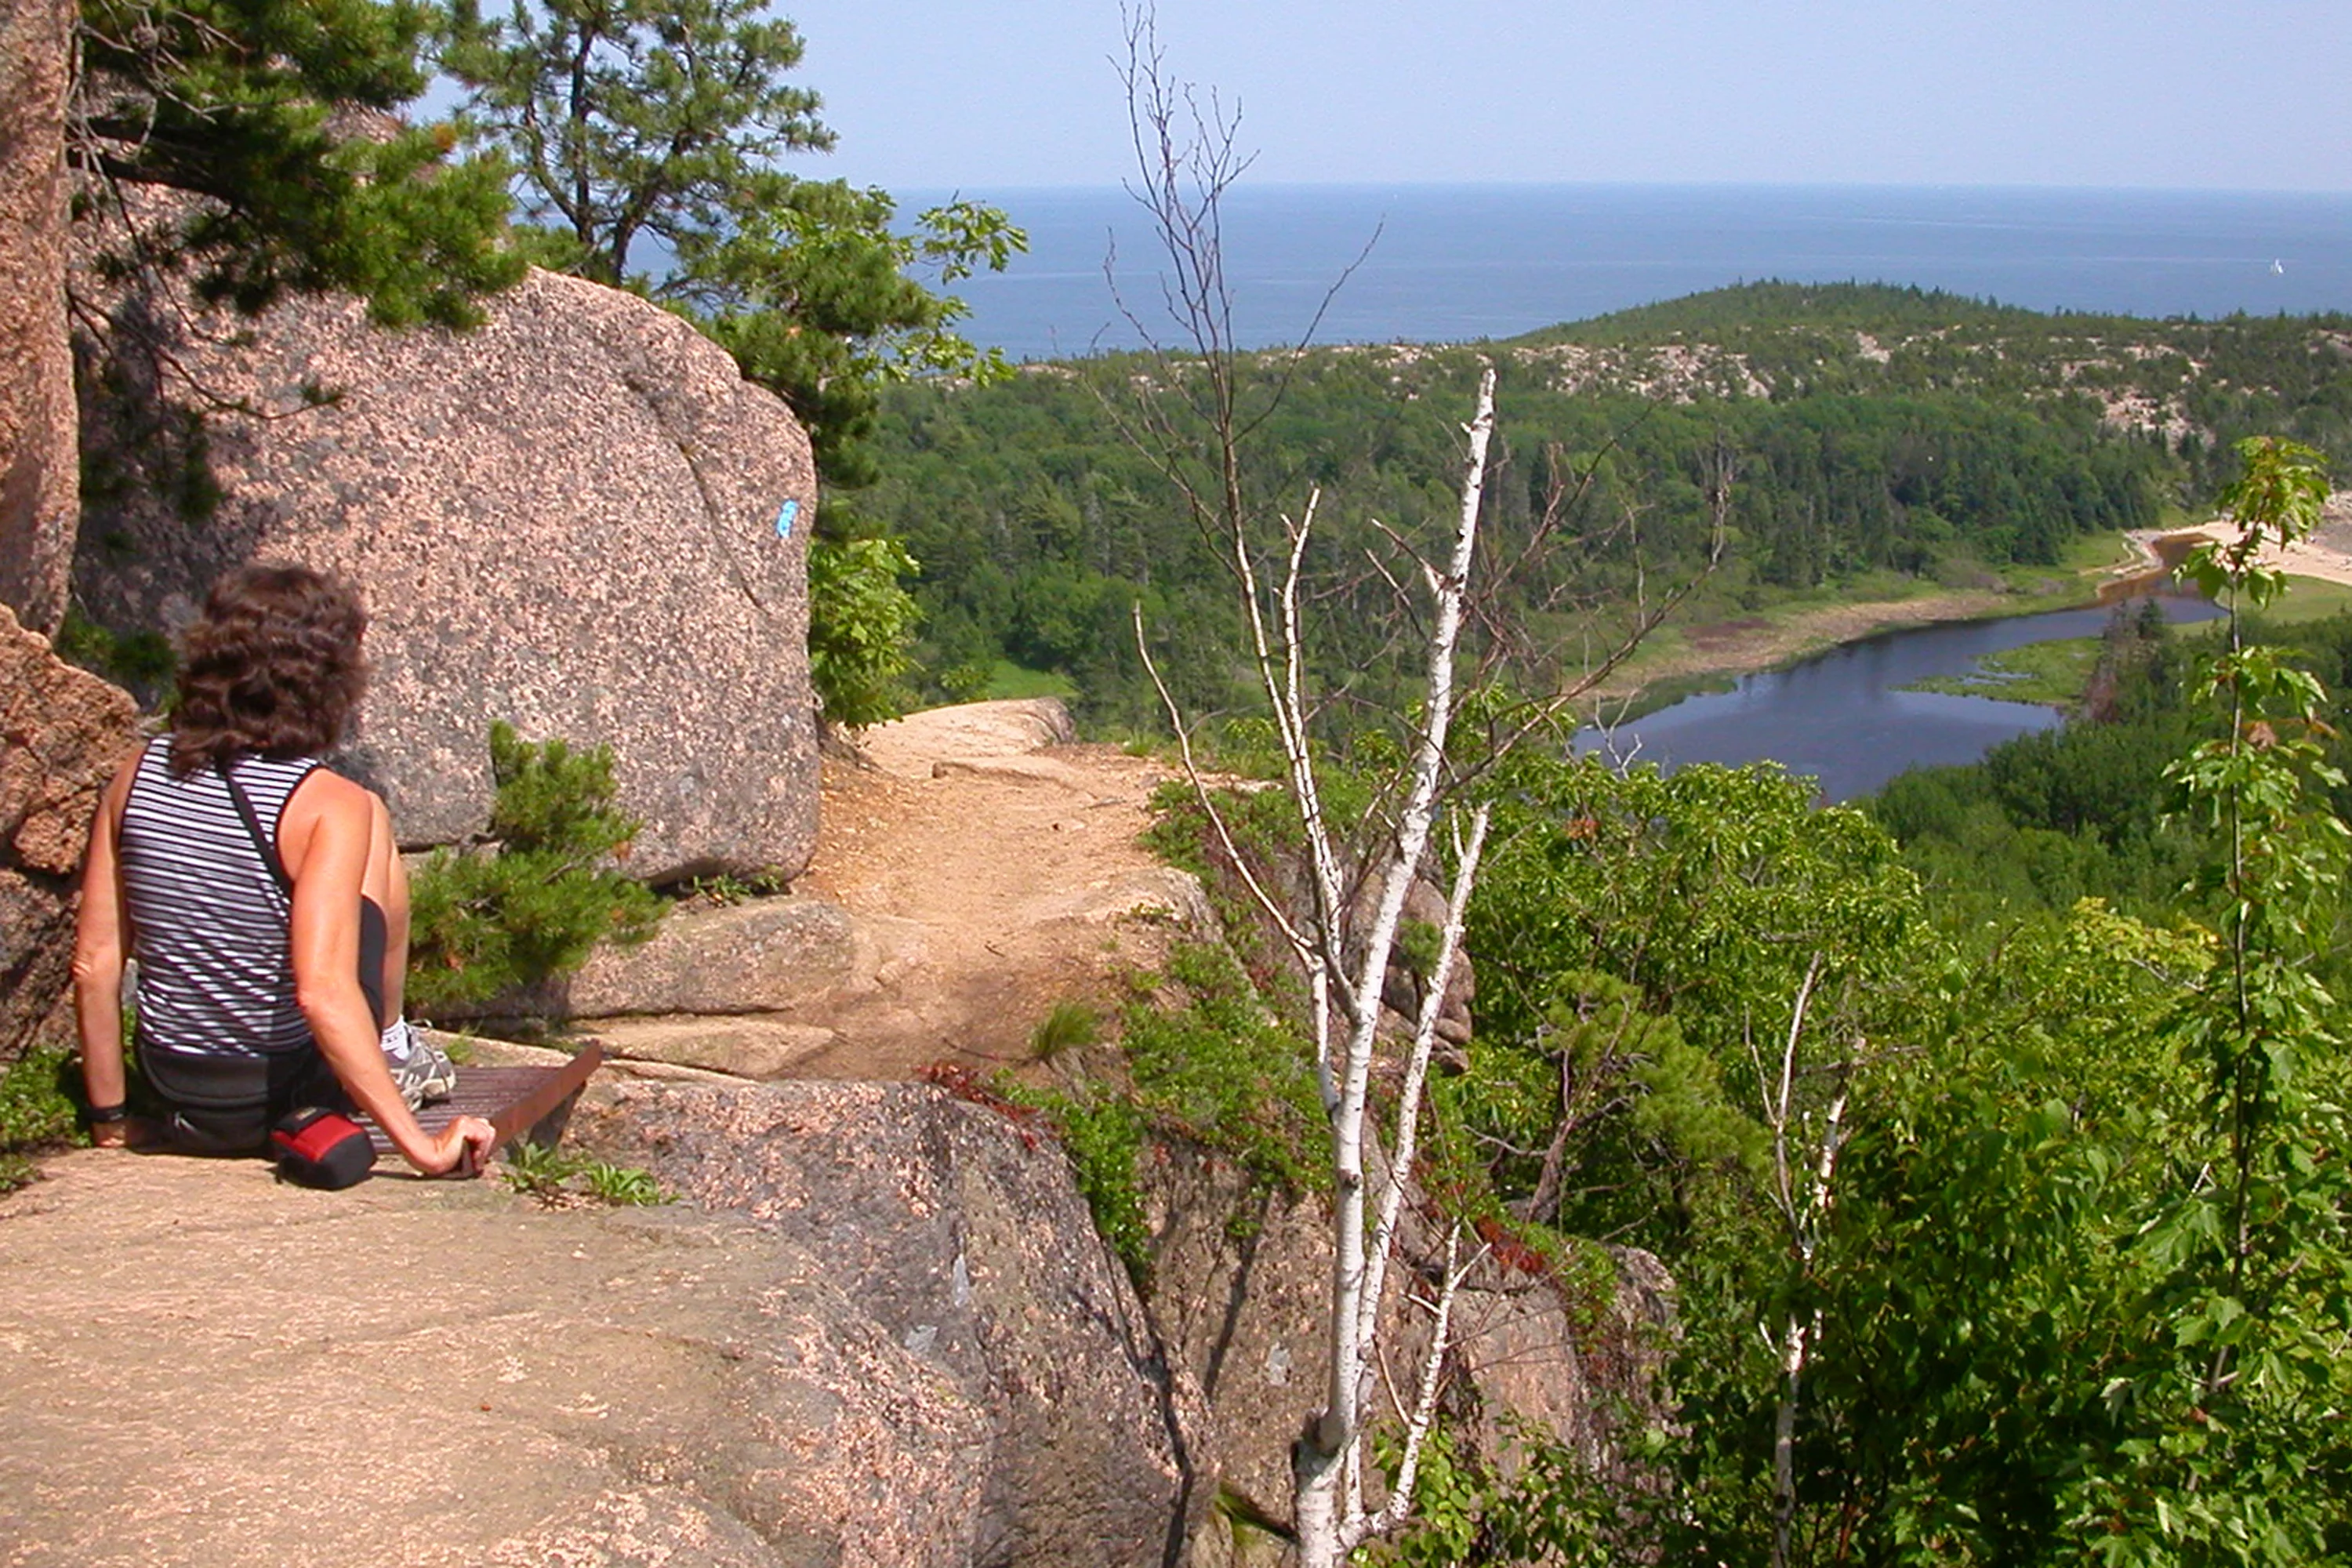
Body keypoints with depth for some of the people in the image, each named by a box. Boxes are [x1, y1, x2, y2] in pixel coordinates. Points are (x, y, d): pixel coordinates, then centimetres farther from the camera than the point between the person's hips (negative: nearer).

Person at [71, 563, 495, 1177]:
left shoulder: (140, 774, -6)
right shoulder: (327, 807, -21)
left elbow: (95, 965, -3)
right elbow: (323, 993, -31)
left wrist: (109, 1122, 9)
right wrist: (422, 1147, -27)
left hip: (180, 1101, 4)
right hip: (281, 1097, -4)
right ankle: (391, 1049, 29)